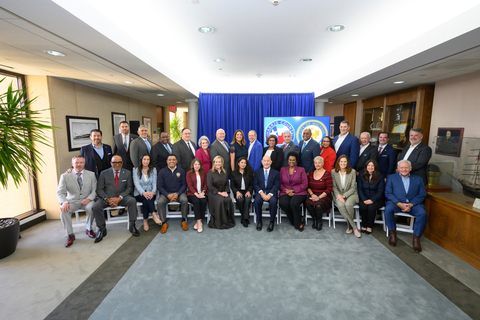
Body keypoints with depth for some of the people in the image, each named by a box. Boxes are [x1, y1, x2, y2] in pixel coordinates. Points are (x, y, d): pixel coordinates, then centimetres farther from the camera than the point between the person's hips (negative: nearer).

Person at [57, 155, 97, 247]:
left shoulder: (91, 174, 5)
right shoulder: (65, 176, 3)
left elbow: (95, 190, 2)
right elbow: (60, 192, -4)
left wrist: (89, 199, -18)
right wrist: (64, 202, -25)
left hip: (86, 201, 0)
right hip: (72, 201, 1)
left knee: (91, 207, -32)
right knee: (63, 210, -29)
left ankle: (89, 229, -5)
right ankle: (70, 235, -12)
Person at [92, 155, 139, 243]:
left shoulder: (127, 173, 8)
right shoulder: (104, 173, 7)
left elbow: (129, 188, 3)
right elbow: (99, 189, 1)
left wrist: (119, 198, -14)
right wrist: (107, 199, -16)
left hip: (121, 197, 0)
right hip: (107, 197, 1)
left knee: (132, 200, -30)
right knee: (96, 206, -27)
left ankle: (132, 225, -18)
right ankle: (102, 229, -7)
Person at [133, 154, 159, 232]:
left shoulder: (153, 170, 10)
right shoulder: (136, 170, 6)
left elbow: (154, 183, 0)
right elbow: (136, 183, -8)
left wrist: (153, 192, -22)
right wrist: (143, 192, -27)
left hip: (150, 193, 1)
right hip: (139, 195, -1)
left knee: (146, 201, -34)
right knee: (146, 197, -35)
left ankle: (145, 221, -25)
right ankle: (154, 215, -35)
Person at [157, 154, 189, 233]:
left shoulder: (181, 171, 5)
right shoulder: (162, 172, 4)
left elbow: (184, 185, 2)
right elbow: (159, 186, -1)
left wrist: (177, 194, -15)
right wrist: (168, 195, -16)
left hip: (179, 193, 0)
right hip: (166, 193, 1)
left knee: (184, 200, -31)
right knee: (159, 202, -29)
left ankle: (184, 221, -11)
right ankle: (164, 223, -12)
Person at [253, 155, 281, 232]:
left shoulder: (276, 173, 12)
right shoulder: (257, 172, 15)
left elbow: (277, 185, 0)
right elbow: (255, 184, 5)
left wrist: (269, 194, -16)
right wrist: (261, 193, -13)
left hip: (271, 193, -1)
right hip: (260, 192, 1)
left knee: (273, 201, -34)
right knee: (257, 200, -32)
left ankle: (272, 222, -13)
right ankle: (259, 221, -12)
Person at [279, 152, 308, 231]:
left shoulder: (301, 170, 9)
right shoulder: (282, 169, 16)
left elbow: (305, 184, 0)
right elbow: (280, 183, 10)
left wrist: (293, 190, -10)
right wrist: (286, 190, -9)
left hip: (299, 193, -2)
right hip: (285, 193, 2)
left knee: (294, 203, -34)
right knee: (283, 203, -30)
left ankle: (298, 223, -7)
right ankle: (296, 220, -5)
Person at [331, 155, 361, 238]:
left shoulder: (352, 172, -1)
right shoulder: (333, 172, 2)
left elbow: (353, 187, -2)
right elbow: (334, 187, 3)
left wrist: (344, 196, -15)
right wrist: (338, 195, -15)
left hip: (350, 194, -1)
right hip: (338, 194, 1)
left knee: (348, 204, -34)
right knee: (340, 205, -32)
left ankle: (349, 226, -8)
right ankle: (354, 227, -20)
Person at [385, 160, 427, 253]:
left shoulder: (418, 179, 17)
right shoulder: (391, 177, 13)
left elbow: (422, 195, 7)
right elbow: (388, 193, 2)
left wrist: (411, 204, -12)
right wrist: (399, 204, -13)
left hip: (413, 204, 1)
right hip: (396, 202, -1)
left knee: (423, 213, -29)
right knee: (388, 209, -33)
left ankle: (416, 238, -12)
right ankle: (392, 233, -13)